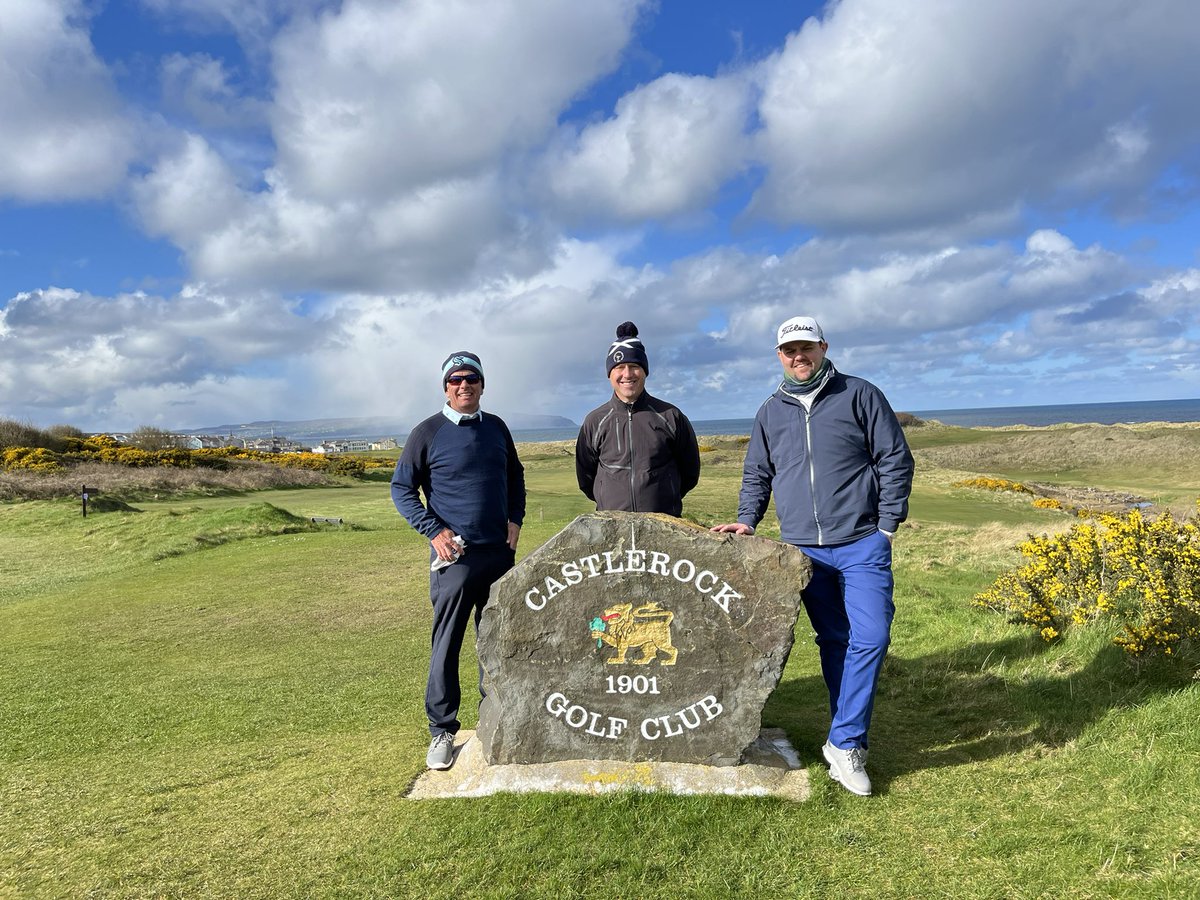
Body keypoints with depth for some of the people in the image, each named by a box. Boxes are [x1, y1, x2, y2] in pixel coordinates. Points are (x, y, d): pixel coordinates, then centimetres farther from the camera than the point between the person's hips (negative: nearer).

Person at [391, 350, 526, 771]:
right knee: (447, 644, 0)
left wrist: (515, 519, 6)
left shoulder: (496, 427, 9)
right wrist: (434, 531, -13)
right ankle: (442, 731, 14)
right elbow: (401, 489, -2)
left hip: (500, 552, 5)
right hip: (455, 555, -4)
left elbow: (515, 476, 21)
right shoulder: (428, 432, -5)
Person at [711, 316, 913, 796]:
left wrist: (887, 525, -4)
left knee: (870, 636, -11)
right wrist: (746, 522, 5)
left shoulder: (860, 395, 1)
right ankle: (848, 739, 20)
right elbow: (756, 475, 19)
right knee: (833, 641, 9)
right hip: (802, 549, 3)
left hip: (860, 544, -3)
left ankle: (843, 743, 0)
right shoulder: (770, 412, 11)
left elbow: (895, 460, 1)